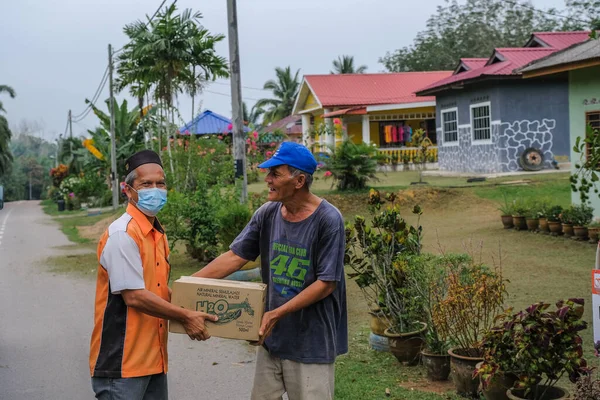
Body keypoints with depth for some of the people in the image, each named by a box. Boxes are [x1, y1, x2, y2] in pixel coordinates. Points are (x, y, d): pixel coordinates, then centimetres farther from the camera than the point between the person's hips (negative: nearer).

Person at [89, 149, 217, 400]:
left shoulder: (158, 233, 12)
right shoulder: (122, 234, -16)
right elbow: (134, 297, -21)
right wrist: (186, 317, -14)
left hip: (154, 359, 8)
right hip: (122, 362, -8)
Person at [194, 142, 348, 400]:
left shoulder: (328, 220, -17)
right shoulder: (267, 214, -2)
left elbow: (326, 283, -16)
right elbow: (234, 257, 1)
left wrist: (277, 313, -20)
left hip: (311, 342, -5)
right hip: (272, 337, 5)